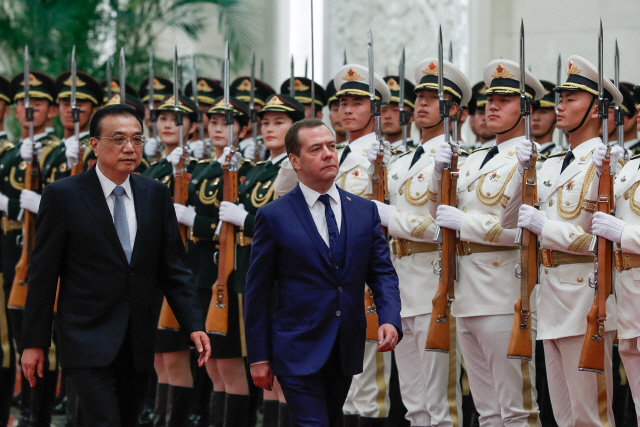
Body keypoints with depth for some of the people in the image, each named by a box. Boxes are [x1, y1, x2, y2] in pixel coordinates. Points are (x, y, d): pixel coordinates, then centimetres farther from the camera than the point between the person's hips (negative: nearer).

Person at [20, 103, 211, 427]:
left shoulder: (156, 195, 8)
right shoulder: (63, 195, -5)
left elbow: (173, 267, 9)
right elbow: (43, 273, -4)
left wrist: (194, 325, -3)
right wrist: (34, 342, -5)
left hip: (138, 343, 5)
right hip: (89, 341, -5)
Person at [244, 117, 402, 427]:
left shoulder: (365, 211, 8)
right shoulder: (274, 216, -4)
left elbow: (382, 273, 7)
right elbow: (257, 291, -2)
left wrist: (390, 319, -12)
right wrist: (258, 356, -4)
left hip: (347, 353, 5)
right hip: (299, 352, -5)